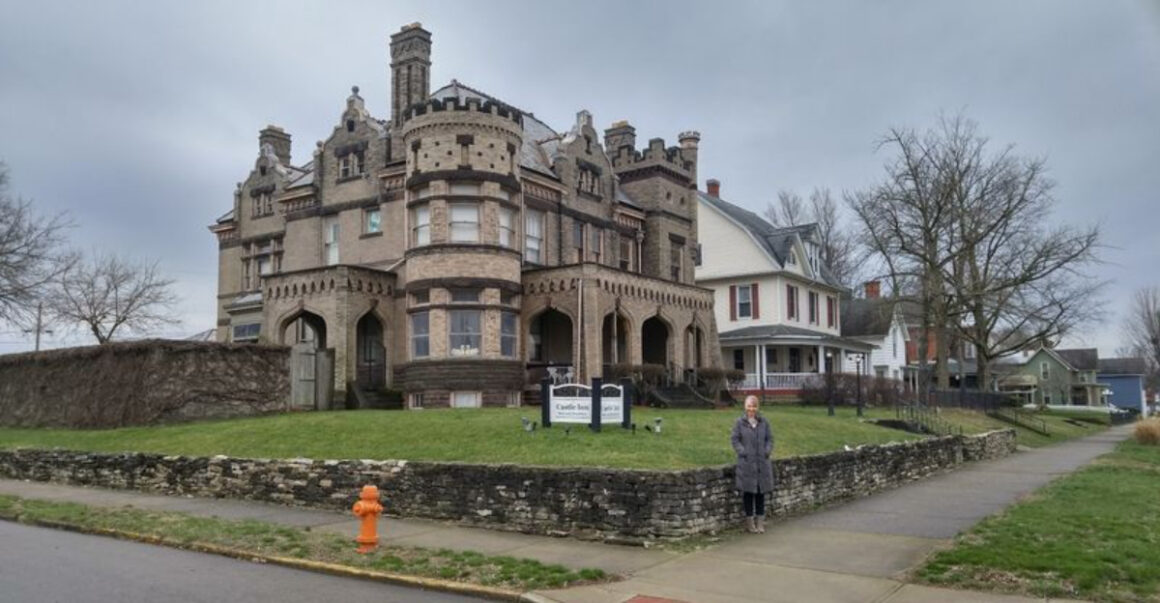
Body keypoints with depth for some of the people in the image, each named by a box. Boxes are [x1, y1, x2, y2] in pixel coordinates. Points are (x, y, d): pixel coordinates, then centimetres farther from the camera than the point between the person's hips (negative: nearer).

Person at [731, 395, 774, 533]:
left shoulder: (764, 422, 4)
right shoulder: (740, 423, -3)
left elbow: (770, 439, 9)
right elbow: (735, 440, -1)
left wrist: (767, 451, -6)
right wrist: (743, 452, -13)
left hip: (762, 463, 3)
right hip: (746, 463, -2)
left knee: (761, 492, 8)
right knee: (748, 492, 2)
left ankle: (760, 521, 18)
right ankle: (750, 521, 13)